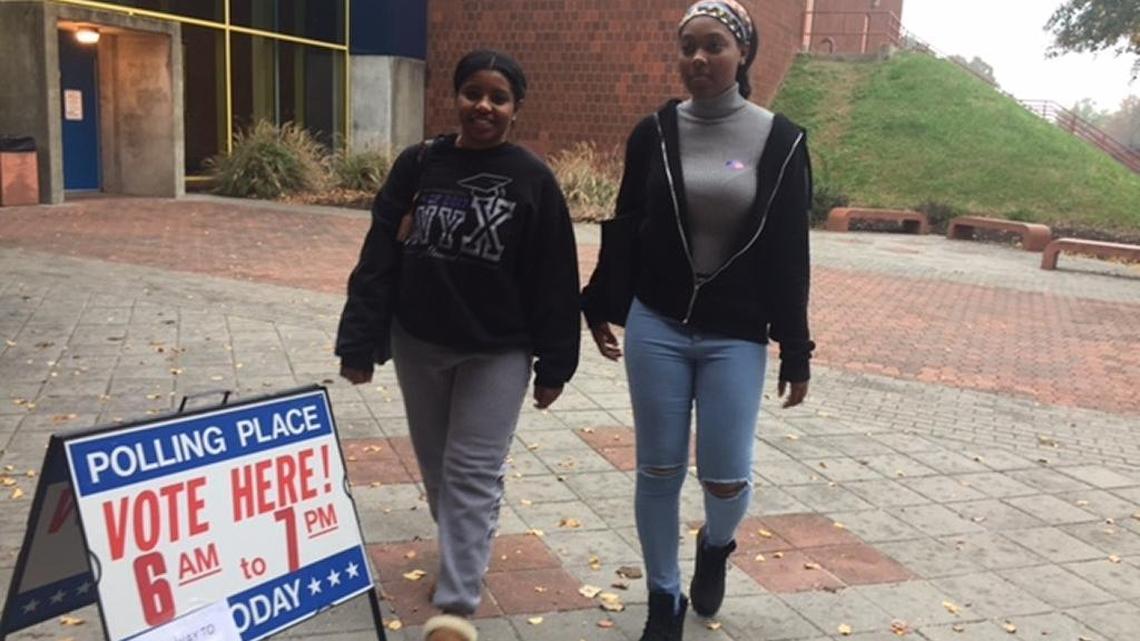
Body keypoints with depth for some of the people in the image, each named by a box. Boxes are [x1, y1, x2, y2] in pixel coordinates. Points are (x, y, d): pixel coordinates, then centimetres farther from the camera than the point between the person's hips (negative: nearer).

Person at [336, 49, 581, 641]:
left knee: (473, 474, 0)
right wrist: (359, 343, -5)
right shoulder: (416, 166, -2)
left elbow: (554, 282, -5)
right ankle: (460, 547, 43)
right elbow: (378, 260, -1)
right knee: (435, 462, 18)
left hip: (497, 352, -3)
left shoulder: (533, 180, -7)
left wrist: (553, 366, -5)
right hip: (418, 345, 3)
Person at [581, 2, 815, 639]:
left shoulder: (780, 140, -2)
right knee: (659, 470, 7)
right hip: (655, 326, 1)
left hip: (737, 337, -1)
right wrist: (603, 306, 12)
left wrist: (795, 352, 0)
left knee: (726, 477, -1)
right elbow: (626, 229, 9)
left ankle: (716, 546, 36)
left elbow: (789, 254, -1)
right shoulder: (655, 133, 1)